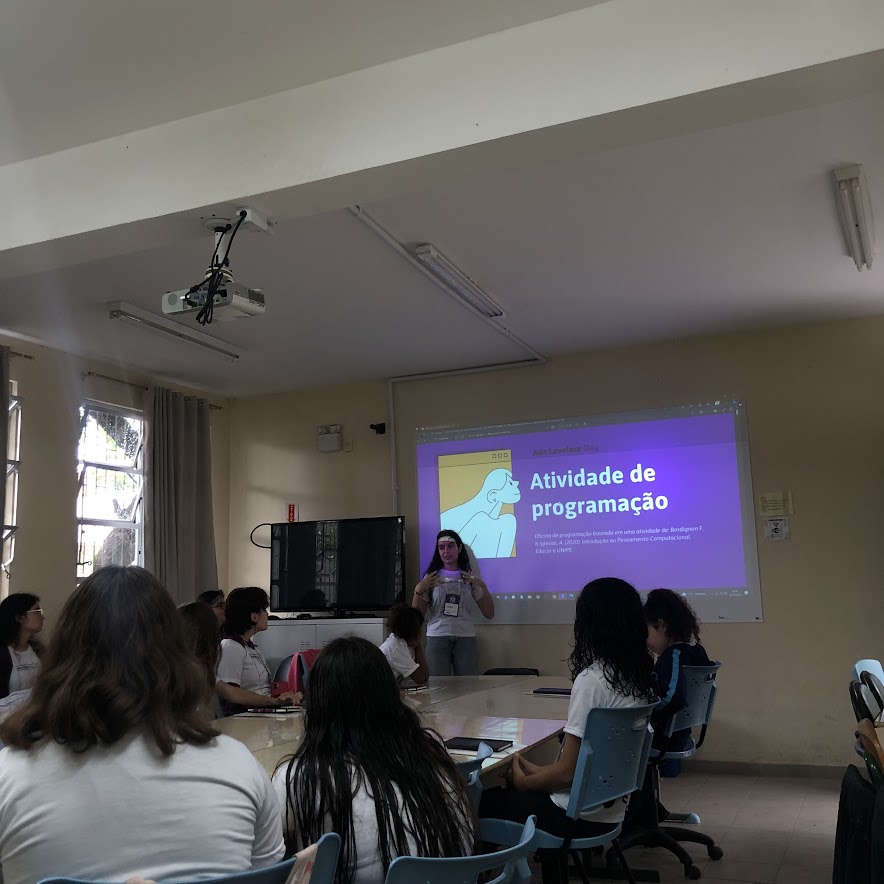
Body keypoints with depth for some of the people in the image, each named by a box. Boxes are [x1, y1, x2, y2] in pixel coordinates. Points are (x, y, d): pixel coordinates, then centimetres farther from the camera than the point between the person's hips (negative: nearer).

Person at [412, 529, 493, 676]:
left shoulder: (470, 578, 9)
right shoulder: (431, 578, 8)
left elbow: (489, 614, 6)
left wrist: (483, 586, -5)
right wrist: (418, 590, -9)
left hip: (466, 639, 1)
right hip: (437, 639, 0)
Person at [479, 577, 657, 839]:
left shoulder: (591, 680, -22)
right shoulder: (639, 680, 1)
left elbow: (567, 772, -20)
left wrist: (523, 781, -2)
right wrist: (537, 771, 11)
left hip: (579, 815, -8)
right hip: (612, 810, 8)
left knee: (484, 800, 10)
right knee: (504, 794, 22)